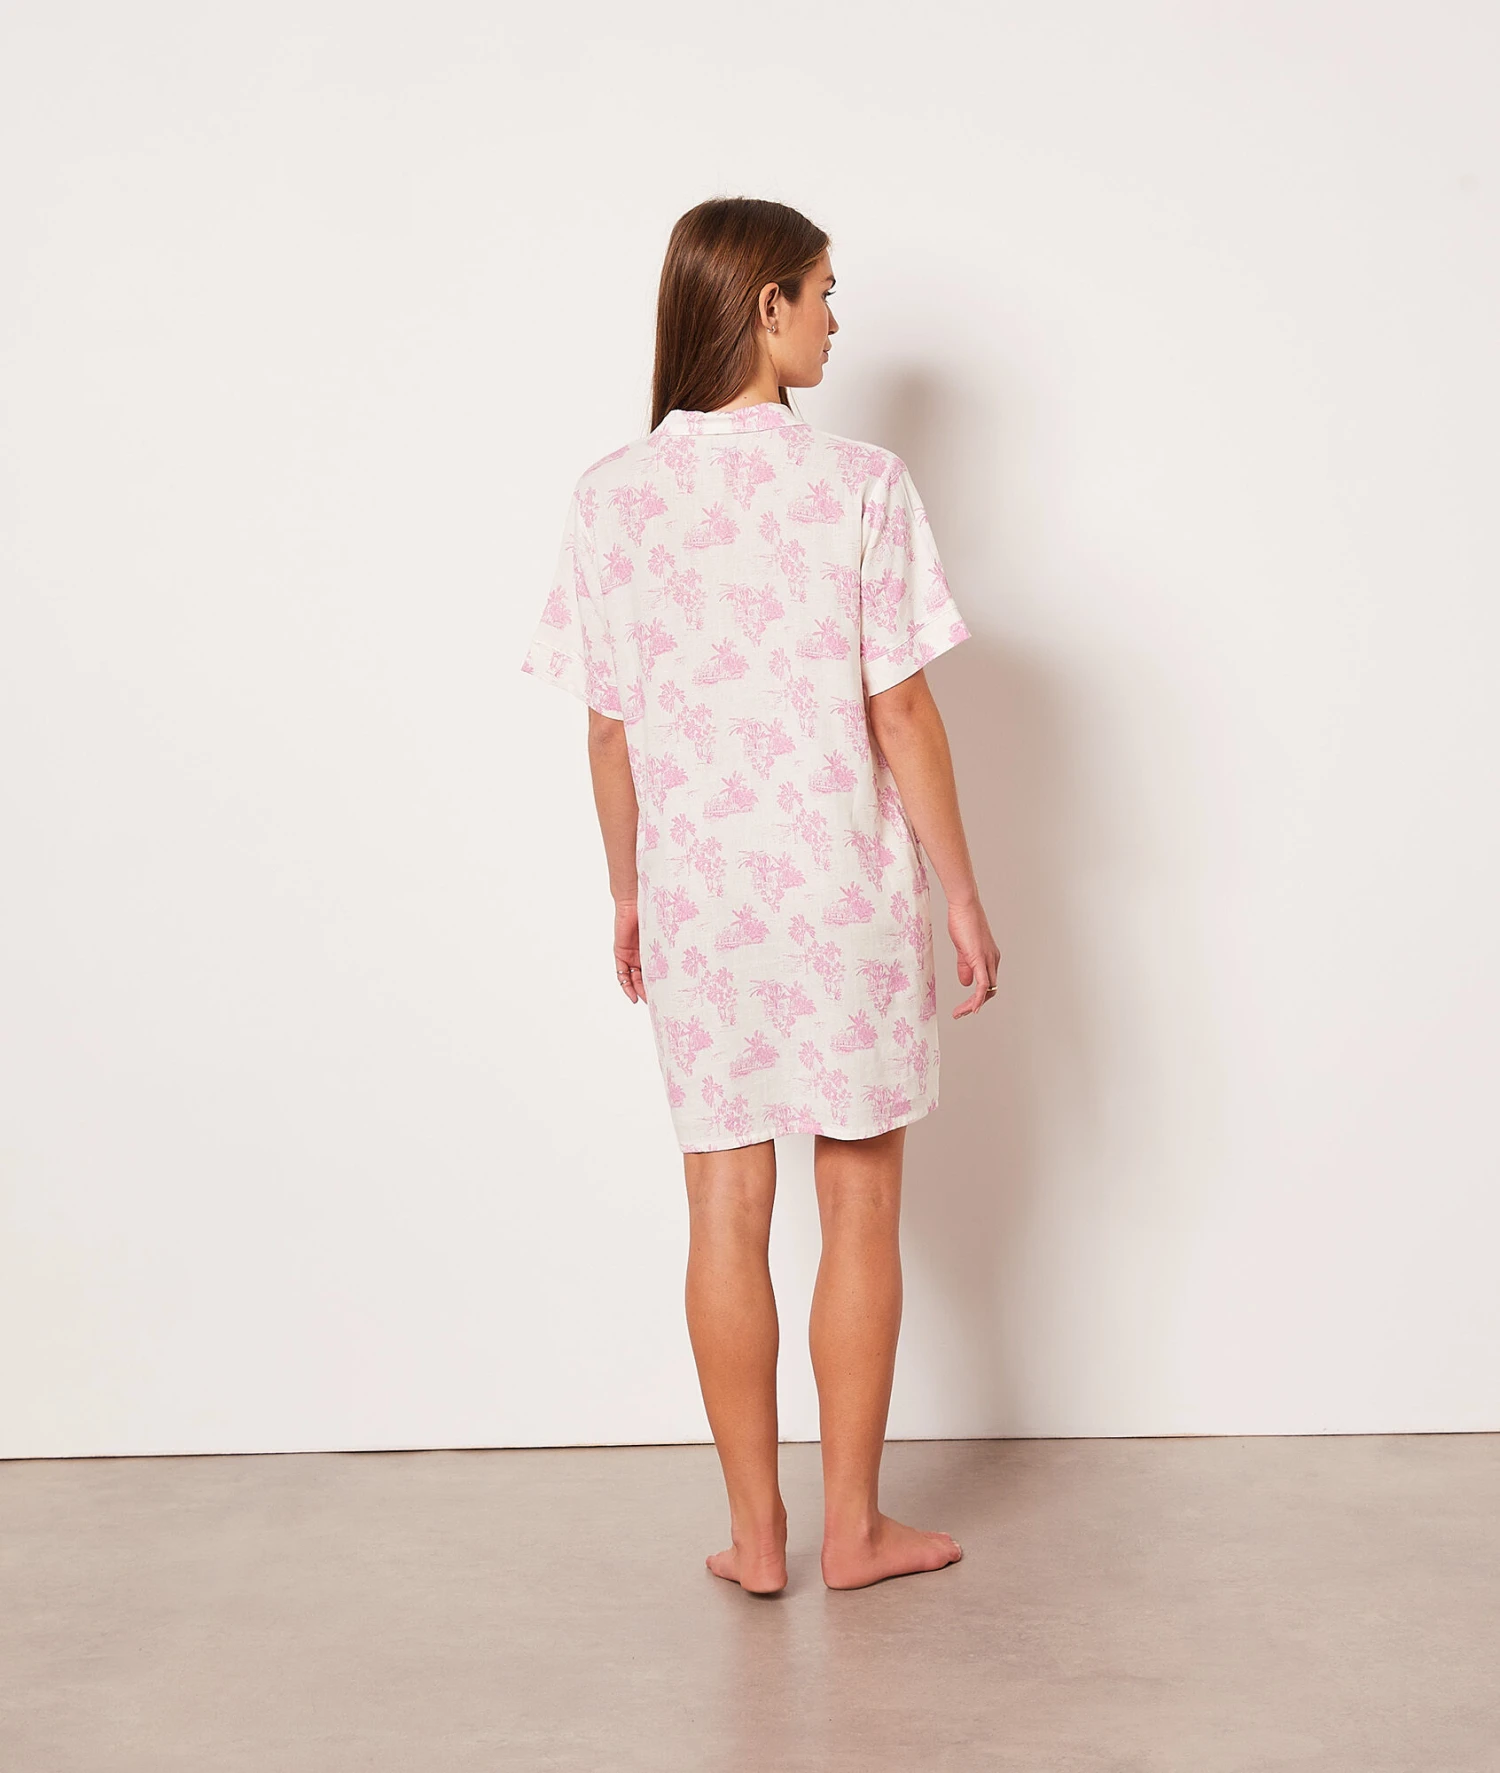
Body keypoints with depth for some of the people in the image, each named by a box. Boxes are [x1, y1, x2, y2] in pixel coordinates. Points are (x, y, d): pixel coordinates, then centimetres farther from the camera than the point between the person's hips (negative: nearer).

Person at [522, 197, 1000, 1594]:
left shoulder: (610, 497, -1)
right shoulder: (858, 485, -10)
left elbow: (609, 728, 3)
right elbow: (898, 711, -10)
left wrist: (627, 893, 15)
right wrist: (961, 892, 0)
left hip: (694, 897, 3)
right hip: (848, 894, -3)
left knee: (727, 1211, 10)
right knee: (860, 1206, 10)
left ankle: (756, 1533, 20)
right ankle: (853, 1526, 20)